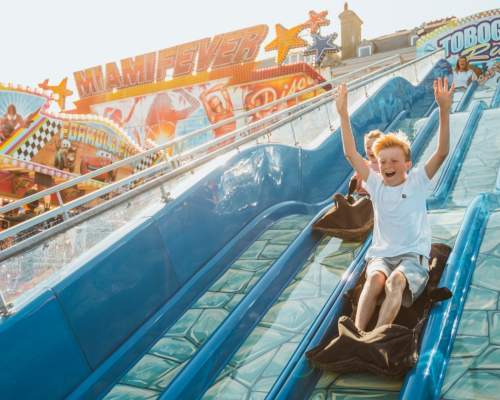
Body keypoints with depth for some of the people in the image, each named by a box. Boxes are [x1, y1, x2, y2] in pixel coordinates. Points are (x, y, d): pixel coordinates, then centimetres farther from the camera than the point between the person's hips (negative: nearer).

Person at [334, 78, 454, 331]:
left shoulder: (417, 182, 1)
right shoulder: (375, 184, 7)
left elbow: (442, 152, -12)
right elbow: (350, 154, 1)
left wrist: (444, 110, -23)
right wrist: (343, 114, -5)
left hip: (413, 255, -2)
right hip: (381, 255, 2)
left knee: (396, 281, -35)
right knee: (375, 278, -33)